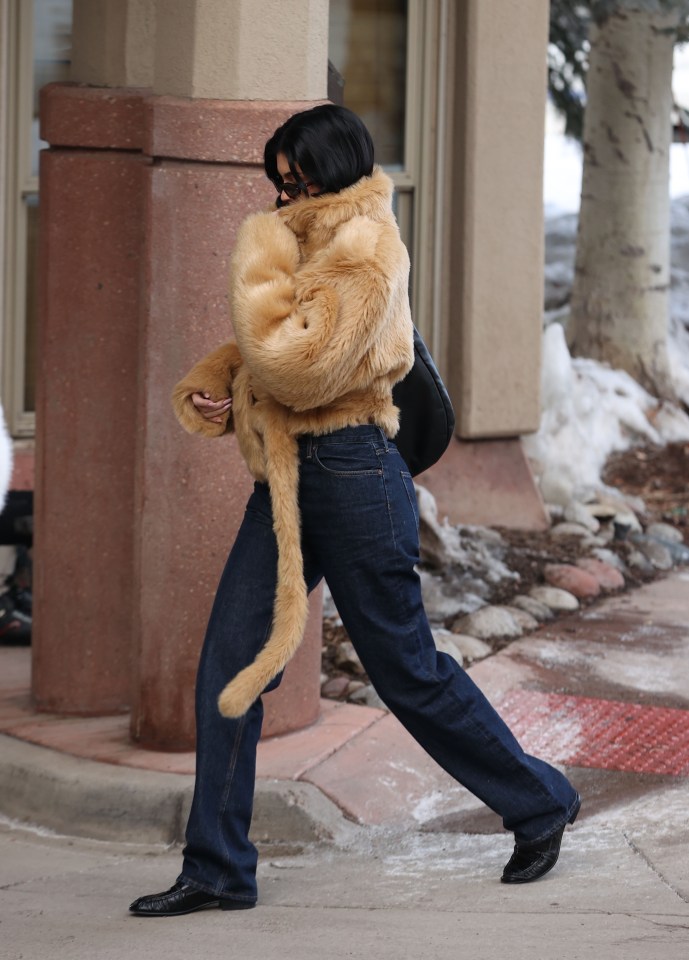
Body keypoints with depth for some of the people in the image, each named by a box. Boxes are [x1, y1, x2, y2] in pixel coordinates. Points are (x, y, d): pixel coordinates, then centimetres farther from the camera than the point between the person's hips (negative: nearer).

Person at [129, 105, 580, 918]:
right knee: (229, 664, 3)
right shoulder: (317, 244, 15)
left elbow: (301, 364, -24)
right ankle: (216, 871, 8)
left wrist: (260, 262, -15)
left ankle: (539, 804, 23)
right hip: (289, 477, 9)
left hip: (350, 475, -9)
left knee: (406, 668, 3)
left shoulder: (364, 250, -15)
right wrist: (210, 391, 3)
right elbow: (257, 353, 23)